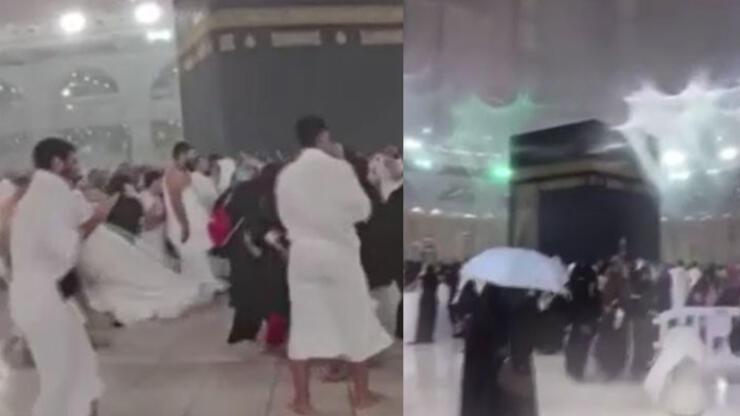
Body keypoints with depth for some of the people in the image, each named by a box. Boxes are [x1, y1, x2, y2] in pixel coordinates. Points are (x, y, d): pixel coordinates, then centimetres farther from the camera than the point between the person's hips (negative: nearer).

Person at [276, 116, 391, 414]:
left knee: (302, 326, 10)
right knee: (355, 323, 13)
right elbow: (362, 210, -4)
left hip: (303, 255, 3)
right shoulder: (338, 169, -12)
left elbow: (285, 216, 7)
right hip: (339, 255, -3)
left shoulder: (286, 175, -1)